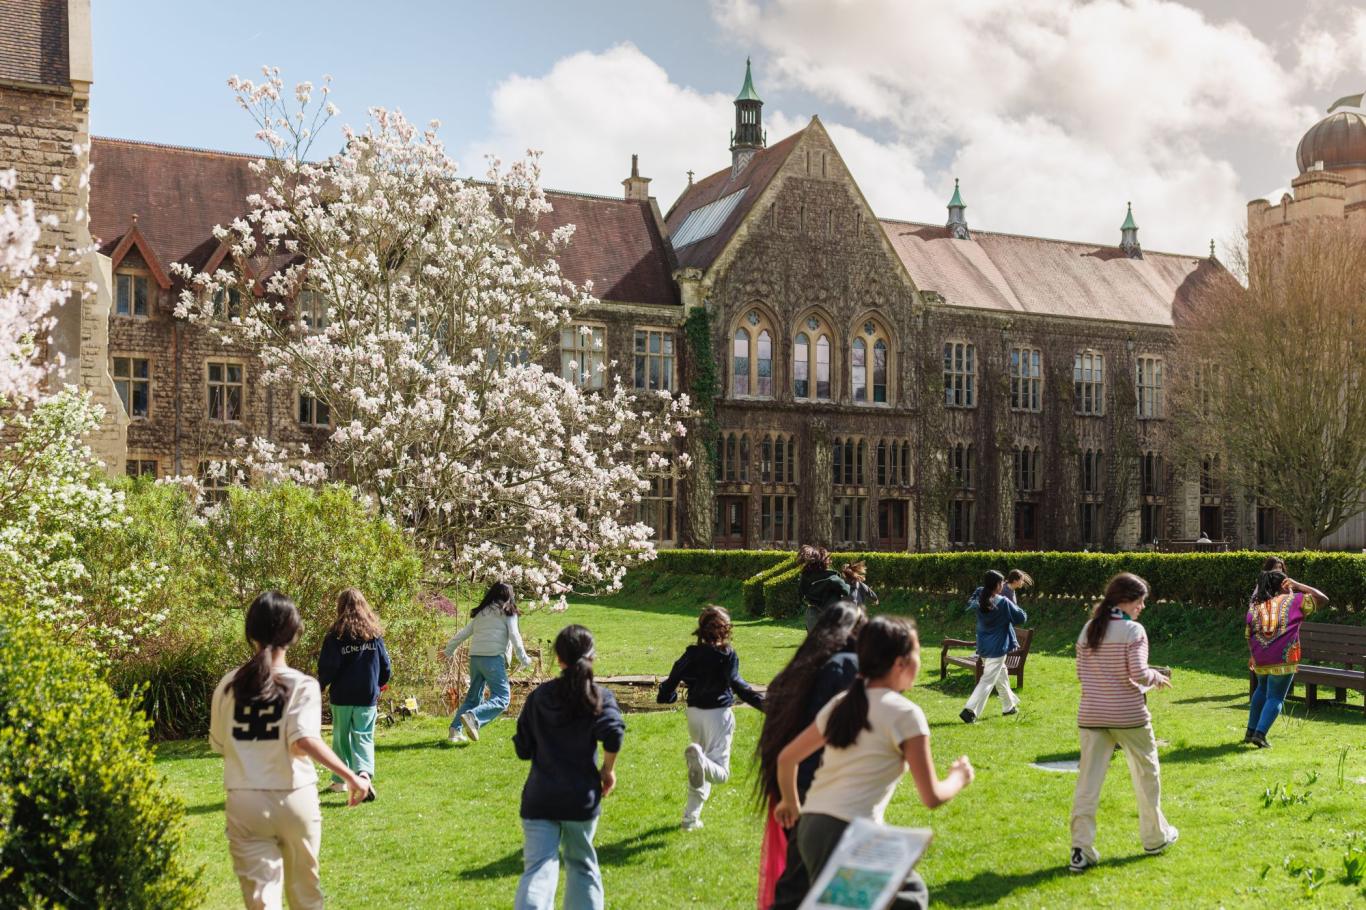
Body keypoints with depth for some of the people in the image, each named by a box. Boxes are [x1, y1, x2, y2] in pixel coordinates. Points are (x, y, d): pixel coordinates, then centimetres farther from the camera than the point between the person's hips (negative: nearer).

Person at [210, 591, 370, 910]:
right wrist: (352, 777, -21)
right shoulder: (302, 685, -10)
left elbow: (219, 744, 7)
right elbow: (304, 740, -23)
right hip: (295, 799, -1)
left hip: (244, 802, 1)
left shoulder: (228, 685, 0)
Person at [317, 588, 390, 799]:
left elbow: (327, 667, -10)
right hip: (368, 696, 1)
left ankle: (341, 779, 23)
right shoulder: (374, 633, 1)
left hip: (342, 696, -1)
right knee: (364, 737, 2)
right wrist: (379, 684, 23)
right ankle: (365, 772, -23)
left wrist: (320, 686, 9)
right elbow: (385, 665, 6)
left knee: (341, 736, 15)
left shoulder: (335, 635, -8)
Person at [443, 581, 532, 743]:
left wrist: (449, 649, 33)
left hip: (475, 657, 7)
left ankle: (455, 730, 9)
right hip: (493, 658, -6)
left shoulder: (481, 613, 20)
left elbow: (463, 633, 22)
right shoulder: (508, 612, 5)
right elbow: (514, 636, -2)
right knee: (502, 698, -9)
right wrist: (523, 659, 3)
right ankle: (473, 717, -29)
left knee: (473, 696, 18)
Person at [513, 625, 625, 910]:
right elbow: (613, 733, -21)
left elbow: (523, 750, 7)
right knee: (581, 862, 20)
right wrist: (608, 769, -5)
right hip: (581, 798, 0)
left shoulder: (538, 696, 5)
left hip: (539, 798, 1)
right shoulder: (599, 697, -2)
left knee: (538, 869, -8)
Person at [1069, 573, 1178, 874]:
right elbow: (1138, 674, -17)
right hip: (1129, 715, -4)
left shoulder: (1088, 629, 6)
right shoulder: (1133, 630, -11)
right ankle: (1155, 837, 33)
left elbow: (1082, 673, 10)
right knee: (1146, 773, 18)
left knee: (1088, 781, 2)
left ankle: (1081, 851, -4)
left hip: (1092, 714, 4)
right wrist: (1157, 678, 2)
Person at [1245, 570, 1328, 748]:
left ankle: (1251, 731, 25)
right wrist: (1298, 586, 10)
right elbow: (1322, 598, 7)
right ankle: (1260, 734, -10)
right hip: (1283, 659, -4)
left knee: (1262, 689, 27)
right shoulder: (1294, 601, 1)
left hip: (1260, 660, 4)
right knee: (1275, 698, 5)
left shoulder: (1255, 606, 10)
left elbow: (1249, 635, 13)